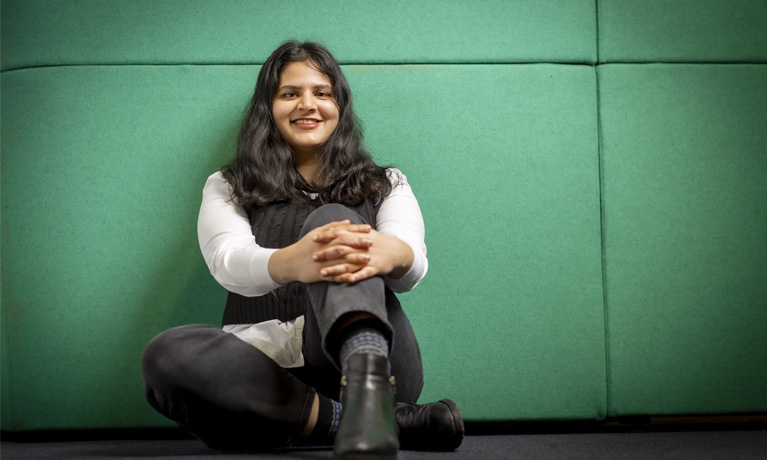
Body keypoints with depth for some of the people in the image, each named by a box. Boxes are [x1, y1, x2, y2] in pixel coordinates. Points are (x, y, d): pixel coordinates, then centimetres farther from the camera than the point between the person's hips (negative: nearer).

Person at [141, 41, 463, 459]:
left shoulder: (385, 184, 19)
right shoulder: (227, 187, 18)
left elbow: (413, 265, -3)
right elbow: (228, 261, -6)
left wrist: (391, 253, -32)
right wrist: (290, 262, -33)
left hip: (376, 351, 0)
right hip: (263, 362, 1)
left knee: (332, 218, -24)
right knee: (167, 354, -30)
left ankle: (367, 387, -52)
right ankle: (380, 421, -33)